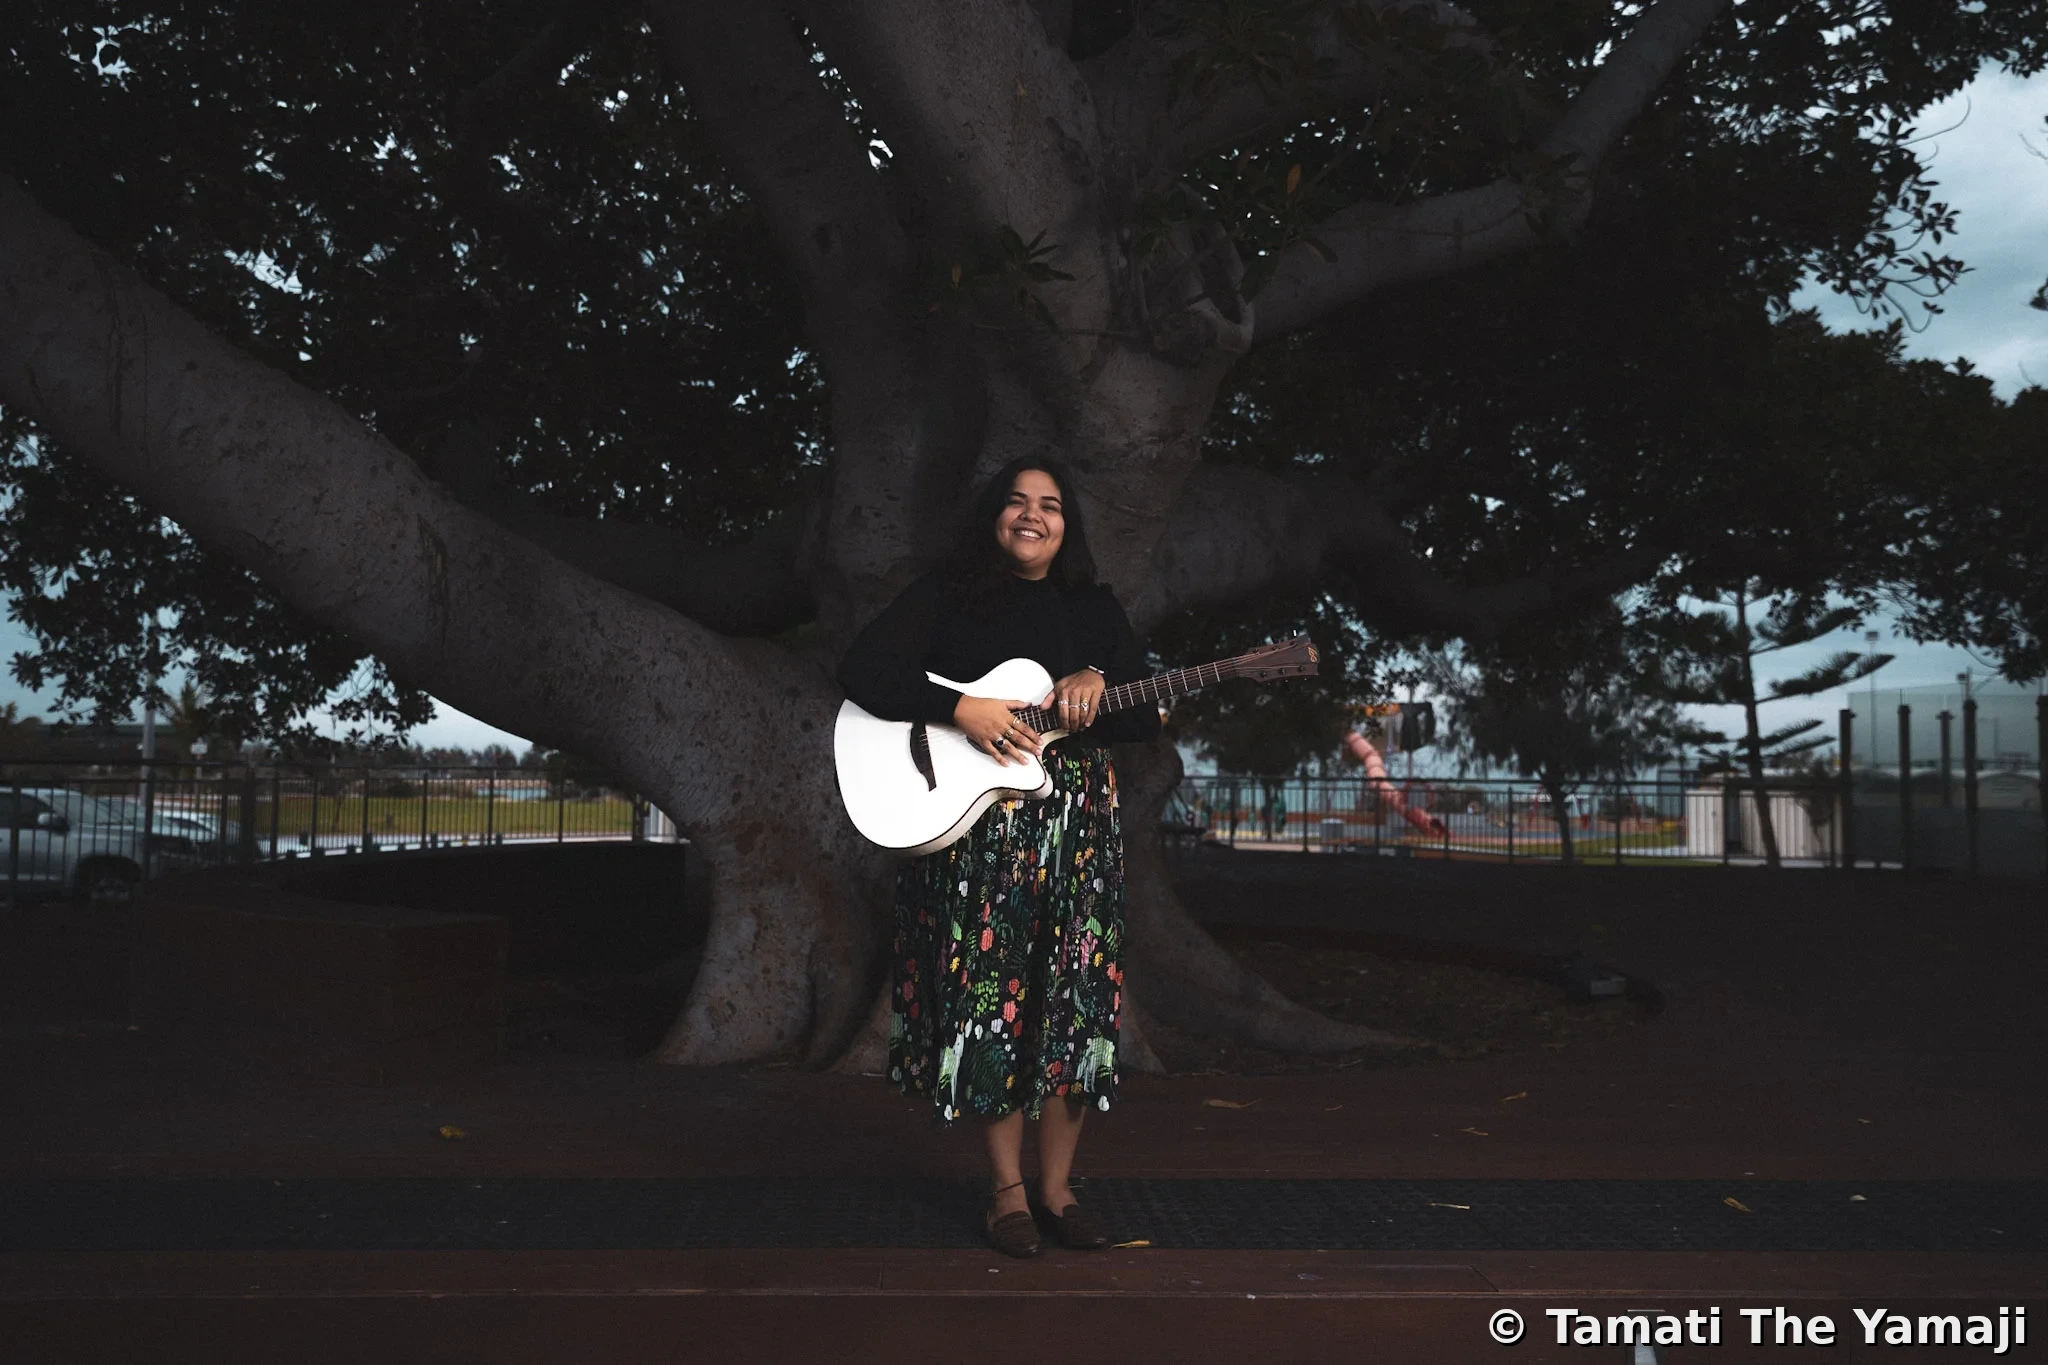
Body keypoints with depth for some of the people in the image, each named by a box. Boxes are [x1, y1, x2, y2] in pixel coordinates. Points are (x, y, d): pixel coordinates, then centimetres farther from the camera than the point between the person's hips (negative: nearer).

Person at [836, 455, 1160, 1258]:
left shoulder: (1095, 609, 13)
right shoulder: (946, 597, 3)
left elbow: (1150, 716, 8)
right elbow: (860, 671, -9)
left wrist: (1097, 684, -13)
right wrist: (961, 710, -18)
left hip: (1079, 827, 3)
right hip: (975, 825, -3)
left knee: (1075, 1001, 1)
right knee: (990, 997, -2)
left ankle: (1056, 1188, 13)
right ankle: (1007, 1189, 11)